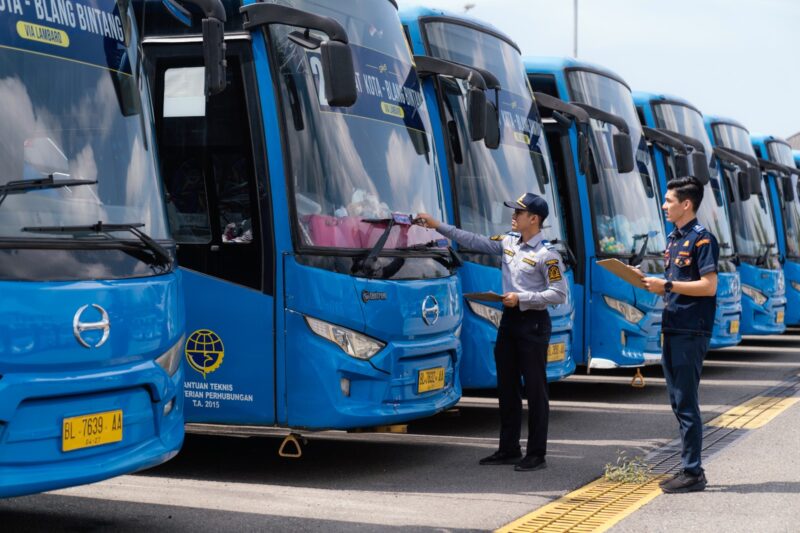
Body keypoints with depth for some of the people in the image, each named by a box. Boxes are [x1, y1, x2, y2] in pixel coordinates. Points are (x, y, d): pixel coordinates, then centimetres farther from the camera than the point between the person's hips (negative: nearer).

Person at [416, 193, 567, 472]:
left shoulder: (546, 254, -13)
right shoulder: (508, 242, 9)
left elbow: (559, 294, -15)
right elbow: (474, 241, 15)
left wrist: (521, 298, -20)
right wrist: (438, 226, 12)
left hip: (533, 323, -8)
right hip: (509, 320, 8)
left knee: (535, 389, -2)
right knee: (506, 388, 12)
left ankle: (536, 455, 4)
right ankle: (509, 449, 22)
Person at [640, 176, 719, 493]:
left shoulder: (701, 239, -11)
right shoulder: (674, 239, 16)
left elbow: (708, 286, -18)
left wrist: (667, 285, -17)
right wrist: (654, 284, 5)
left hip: (691, 332, -9)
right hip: (673, 329, 9)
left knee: (686, 403, -6)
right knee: (678, 402, 12)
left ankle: (692, 473, 0)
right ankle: (689, 469, 20)